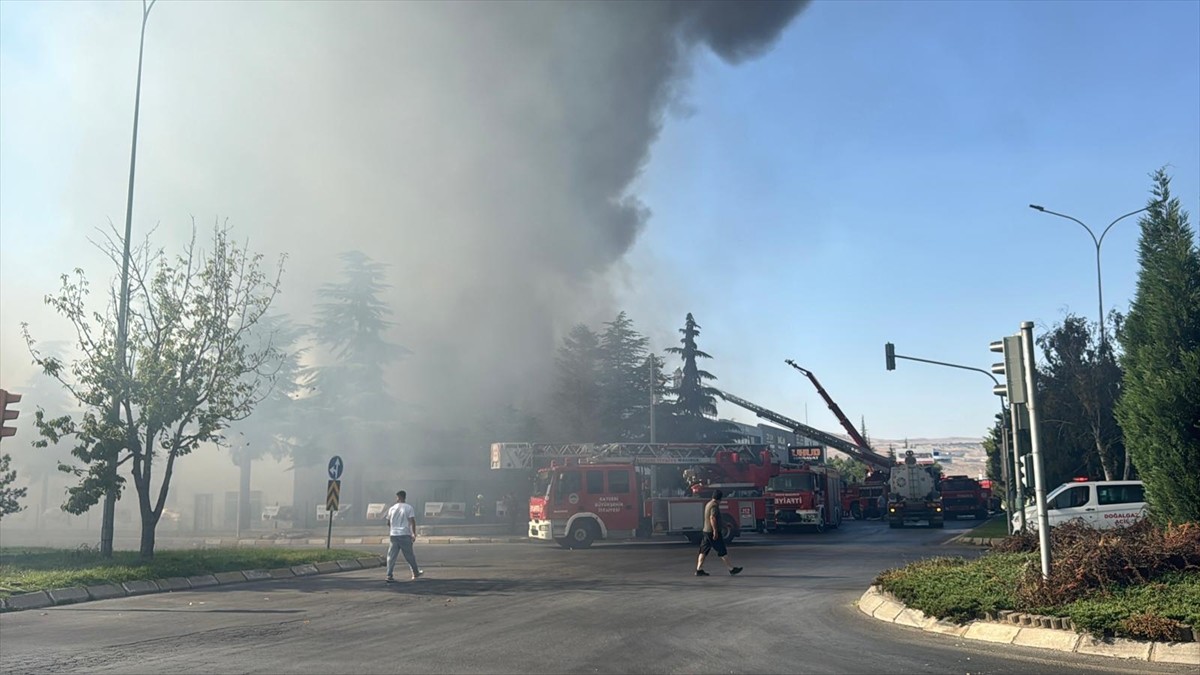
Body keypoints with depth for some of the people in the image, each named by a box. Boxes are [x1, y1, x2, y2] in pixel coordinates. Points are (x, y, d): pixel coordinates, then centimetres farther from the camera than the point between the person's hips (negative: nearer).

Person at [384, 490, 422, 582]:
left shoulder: (392, 508, 5)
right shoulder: (408, 507, -3)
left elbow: (388, 523, 12)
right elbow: (412, 521, -10)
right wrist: (414, 533, -2)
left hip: (394, 535, 2)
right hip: (405, 535, -2)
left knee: (391, 556, 4)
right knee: (409, 556, 10)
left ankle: (389, 576, -4)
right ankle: (416, 573, 22)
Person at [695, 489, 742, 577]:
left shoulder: (708, 504, 16)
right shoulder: (714, 505, -14)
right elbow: (712, 518, -25)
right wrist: (715, 531, -26)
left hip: (706, 531, 9)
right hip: (712, 532, -9)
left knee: (703, 551, 7)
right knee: (722, 552, -3)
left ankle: (699, 570, 4)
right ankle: (731, 569, 3)